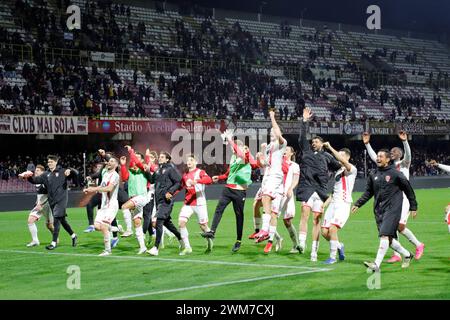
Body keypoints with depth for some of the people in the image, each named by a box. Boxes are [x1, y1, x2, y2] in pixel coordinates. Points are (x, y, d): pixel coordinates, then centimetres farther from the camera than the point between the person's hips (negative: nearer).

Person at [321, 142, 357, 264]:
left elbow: (342, 160, -25)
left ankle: (332, 257, -10)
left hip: (344, 204, -8)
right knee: (324, 232, 0)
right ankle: (339, 246, 25)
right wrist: (325, 204, 20)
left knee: (332, 228, -20)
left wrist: (330, 148, -23)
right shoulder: (338, 172, 23)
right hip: (333, 203, 8)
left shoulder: (352, 170, -3)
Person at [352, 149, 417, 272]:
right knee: (389, 239, 8)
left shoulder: (395, 174, -5)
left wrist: (413, 207, 5)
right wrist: (358, 204, 8)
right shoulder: (374, 175, 11)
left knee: (384, 235, -18)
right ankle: (407, 255, 31)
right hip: (379, 210, 6)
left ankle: (377, 264, -24)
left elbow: (408, 189, 2)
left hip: (392, 209, -6)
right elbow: (368, 193, 19)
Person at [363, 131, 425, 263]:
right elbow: (374, 157, 14)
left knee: (400, 227, -12)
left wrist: (405, 141, -34)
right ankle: (396, 254, 5)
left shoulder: (404, 164, 1)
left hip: (403, 198, -6)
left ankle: (418, 245, 10)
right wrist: (367, 144, 5)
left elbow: (408, 154, -18)